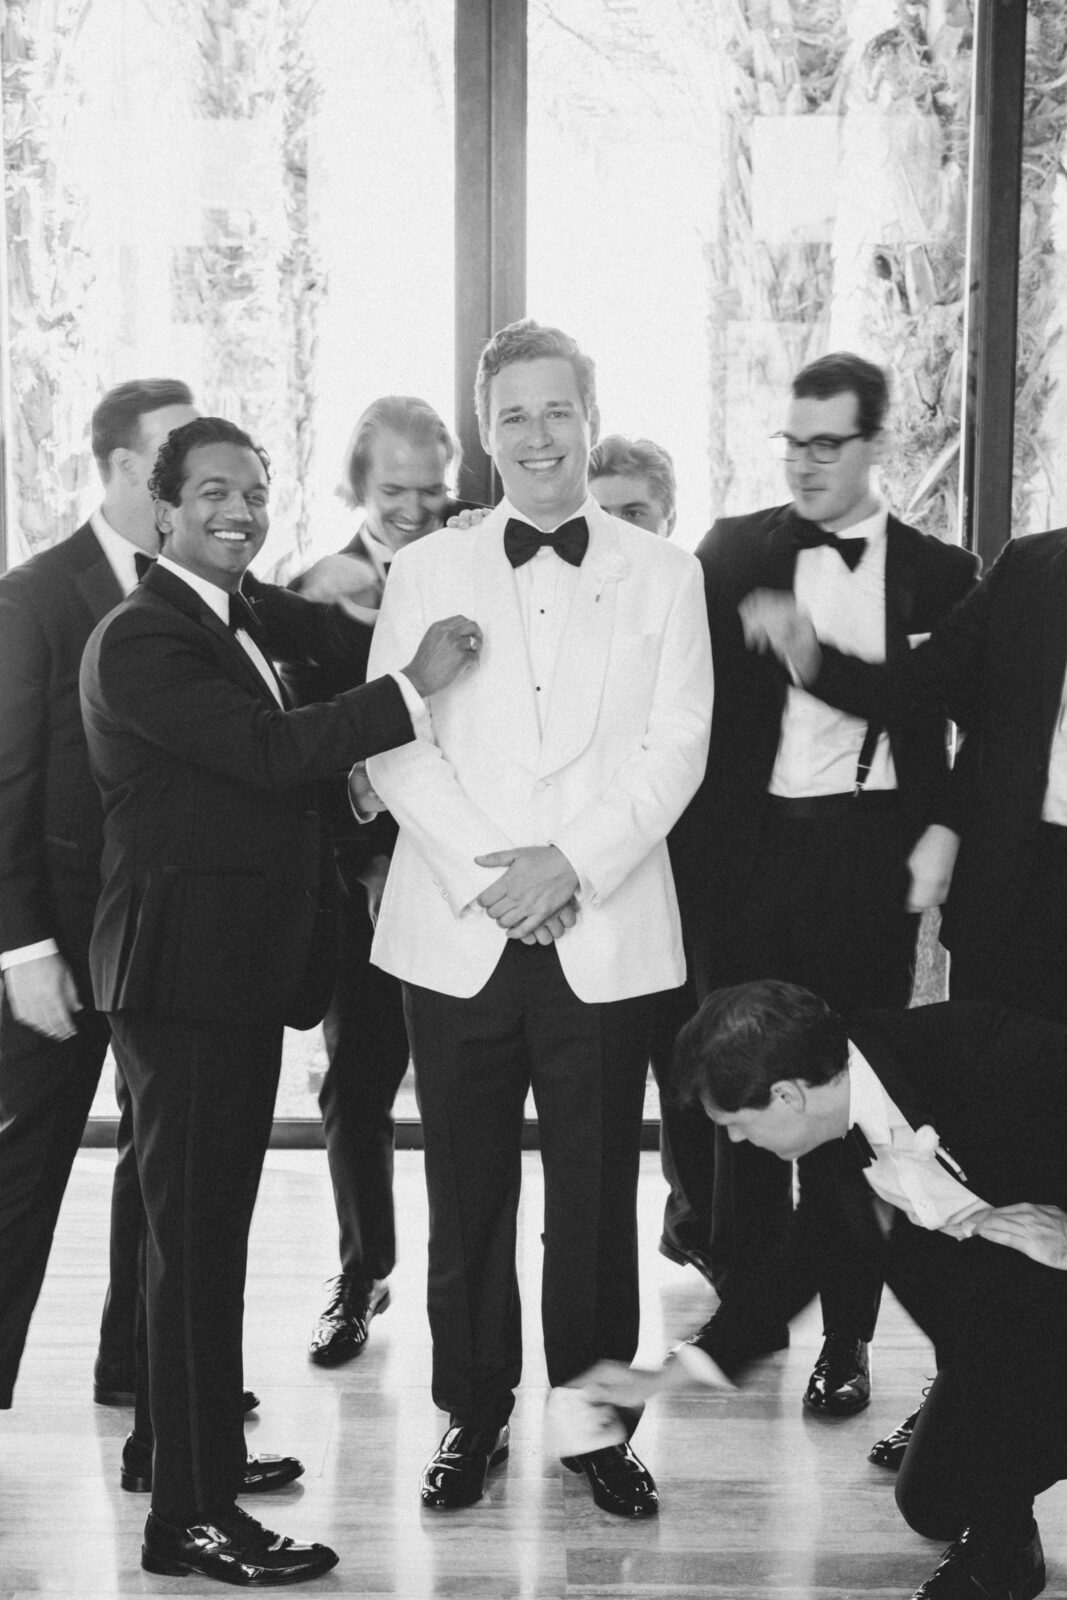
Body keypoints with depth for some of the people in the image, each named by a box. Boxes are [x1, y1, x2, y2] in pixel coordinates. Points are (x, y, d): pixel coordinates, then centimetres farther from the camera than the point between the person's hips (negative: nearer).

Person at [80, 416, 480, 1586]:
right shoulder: (141, 637, -16)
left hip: (241, 968, 9)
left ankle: (177, 1438, 36)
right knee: (197, 1230, -4)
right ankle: (190, 1514, 6)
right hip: (185, 972, -9)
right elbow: (270, 751, -24)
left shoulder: (241, 615, 13)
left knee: (207, 1219, 19)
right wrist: (413, 685, -23)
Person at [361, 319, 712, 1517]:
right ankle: (473, 1417, 24)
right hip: (458, 934, 1)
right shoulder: (424, 570, 8)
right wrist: (488, 875, -11)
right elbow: (392, 745, 0)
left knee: (595, 1196, 6)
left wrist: (570, 863, -13)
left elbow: (675, 748, 0)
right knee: (467, 1193, 8)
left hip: (605, 936, 0)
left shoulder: (662, 574, 7)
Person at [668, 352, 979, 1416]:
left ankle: (846, 1337, 18)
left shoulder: (937, 573, 5)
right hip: (751, 847, 1)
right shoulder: (733, 551, 6)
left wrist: (942, 838, -7)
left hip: (869, 854, -1)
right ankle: (746, 1304, 27)